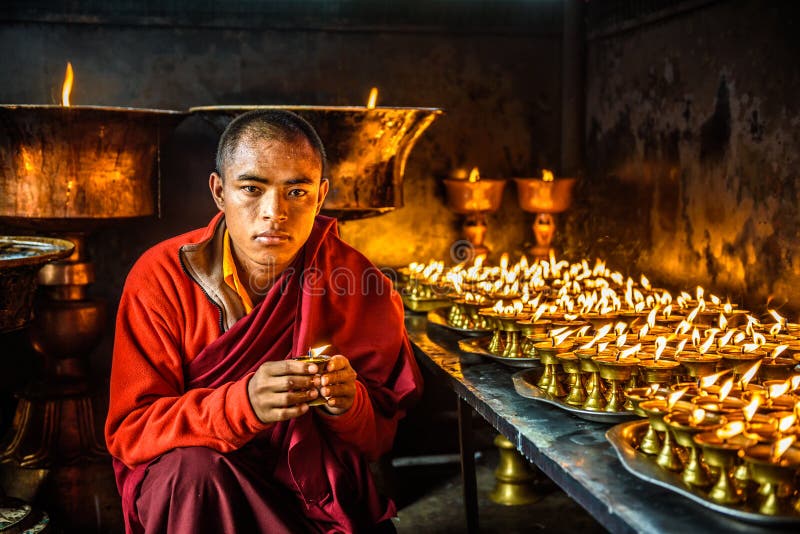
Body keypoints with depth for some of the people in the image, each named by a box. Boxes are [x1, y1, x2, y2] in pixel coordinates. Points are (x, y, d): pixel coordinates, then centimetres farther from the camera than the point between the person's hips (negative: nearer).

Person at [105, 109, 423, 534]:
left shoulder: (360, 285, -9)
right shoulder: (161, 279, -12)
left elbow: (382, 436, -1)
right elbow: (129, 432, -14)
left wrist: (350, 405, -26)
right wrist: (242, 404, -32)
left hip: (321, 487, 1)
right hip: (186, 489, 0)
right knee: (194, 466, -31)